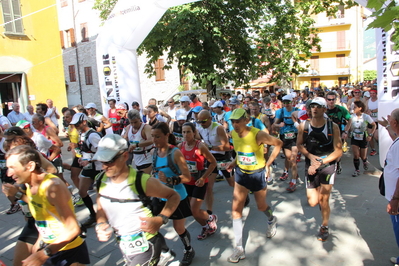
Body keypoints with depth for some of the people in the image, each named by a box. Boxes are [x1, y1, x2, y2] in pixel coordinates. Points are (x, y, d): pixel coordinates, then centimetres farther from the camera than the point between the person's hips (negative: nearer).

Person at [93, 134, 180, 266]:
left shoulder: (143, 182, -22)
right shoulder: (101, 181, -6)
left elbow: (174, 196, -11)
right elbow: (101, 209, 10)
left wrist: (160, 219, -23)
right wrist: (101, 224, -8)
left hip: (146, 246, -5)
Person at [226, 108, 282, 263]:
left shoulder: (258, 134, -25)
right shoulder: (233, 134, -9)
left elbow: (278, 143, -13)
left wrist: (268, 164, -13)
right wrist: (235, 162, -6)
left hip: (257, 174, -4)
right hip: (241, 173, 4)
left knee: (261, 206, 17)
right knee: (236, 209, -3)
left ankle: (272, 221, 56)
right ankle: (239, 249, 8)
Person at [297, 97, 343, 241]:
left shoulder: (333, 127, -10)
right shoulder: (303, 126, -5)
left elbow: (338, 151, -9)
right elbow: (299, 144, 7)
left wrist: (320, 162, -16)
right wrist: (310, 156, -11)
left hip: (328, 165, -2)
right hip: (311, 166, 2)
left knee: (323, 201, 1)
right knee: (313, 202, 1)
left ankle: (324, 227, 28)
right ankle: (320, 191, 38)